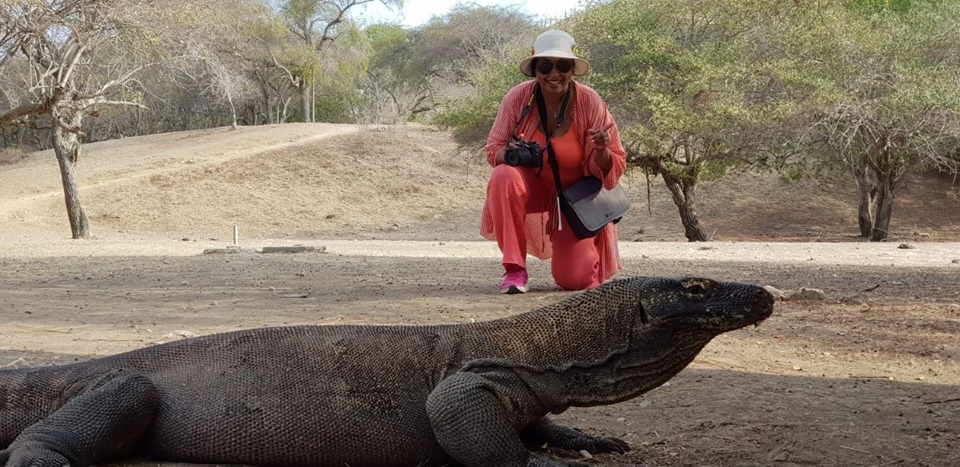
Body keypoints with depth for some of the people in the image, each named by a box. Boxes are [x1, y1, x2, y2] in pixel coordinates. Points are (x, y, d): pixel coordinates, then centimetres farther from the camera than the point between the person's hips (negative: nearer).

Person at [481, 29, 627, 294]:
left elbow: (613, 169, -12)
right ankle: (514, 268, -21)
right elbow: (493, 149, -7)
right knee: (504, 176, -34)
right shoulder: (518, 98, -17)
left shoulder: (590, 103, -18)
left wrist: (602, 151, -36)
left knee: (574, 280, -12)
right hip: (533, 188, 1)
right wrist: (508, 154, -31)